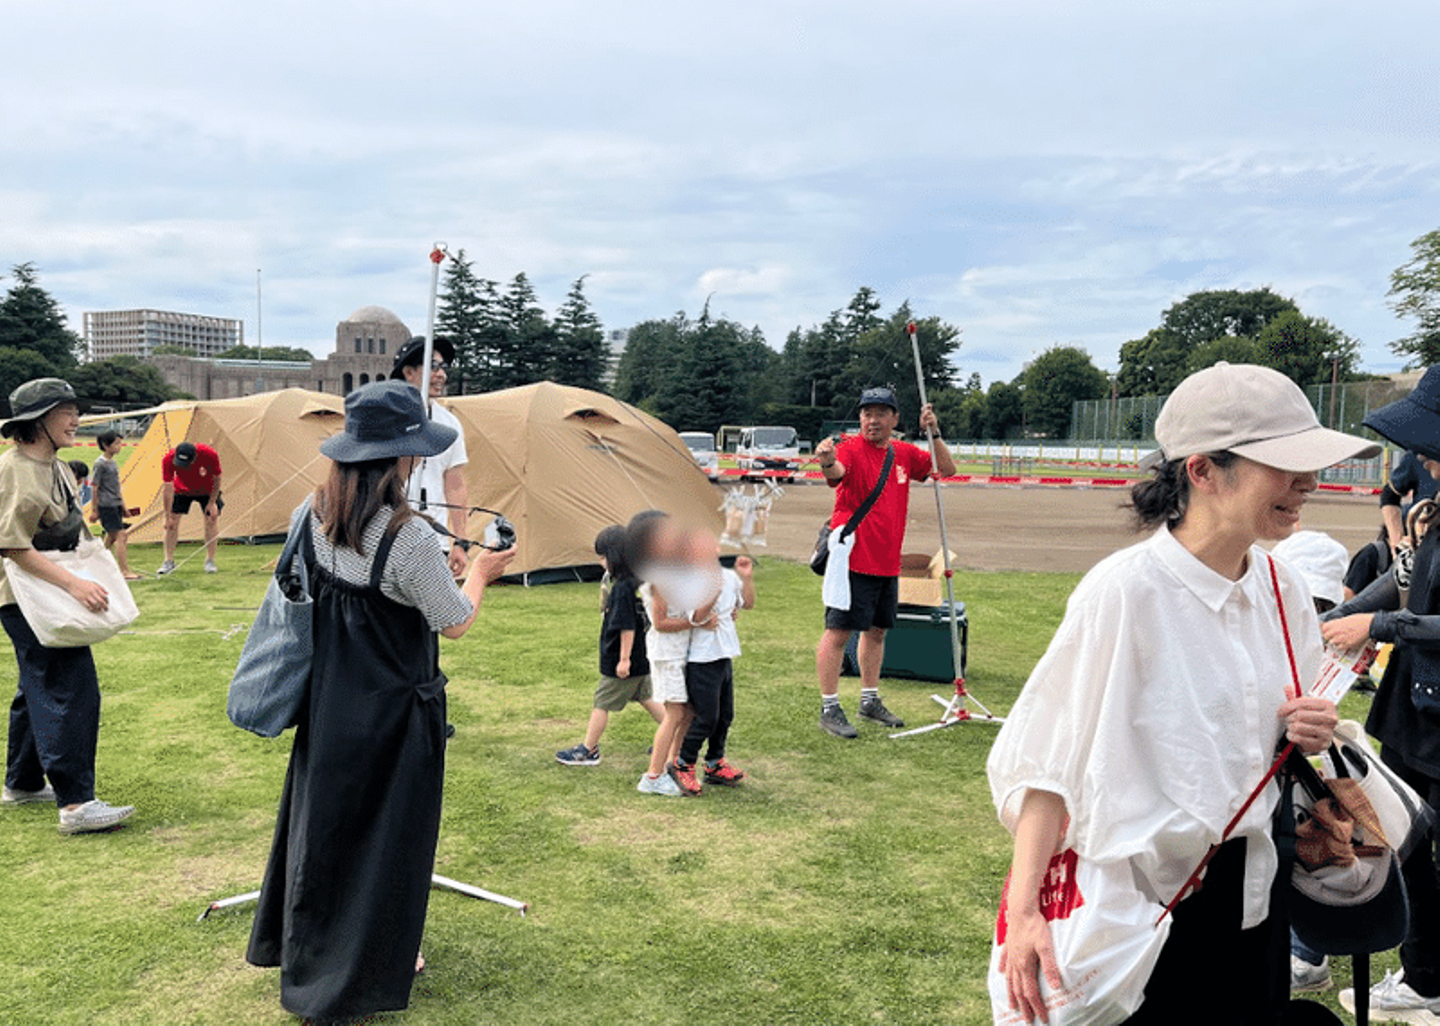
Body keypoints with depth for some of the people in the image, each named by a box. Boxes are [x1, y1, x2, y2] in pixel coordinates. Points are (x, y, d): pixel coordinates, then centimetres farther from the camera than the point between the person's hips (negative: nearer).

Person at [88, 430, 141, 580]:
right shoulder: (100, 464, -12)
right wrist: (94, 510, -9)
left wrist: (122, 503, 24)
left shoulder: (112, 462, 14)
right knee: (120, 536, -11)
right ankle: (125, 571, -12)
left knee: (112, 537, 13)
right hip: (106, 506, -9)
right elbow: (95, 487, -10)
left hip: (116, 505, 9)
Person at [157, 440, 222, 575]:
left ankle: (210, 561, 2)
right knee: (172, 522, -8)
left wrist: (212, 503, -16)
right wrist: (168, 516, -26)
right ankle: (168, 561, 1)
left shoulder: (209, 455, -36)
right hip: (182, 491, 1)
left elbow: (217, 479, -19)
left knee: (212, 520, -8)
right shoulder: (168, 460, -33)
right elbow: (168, 488, -28)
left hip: (207, 491, -1)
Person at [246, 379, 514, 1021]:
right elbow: (454, 625, -14)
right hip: (393, 711, -7)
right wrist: (480, 573, 4)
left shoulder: (311, 516, -5)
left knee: (323, 817, 22)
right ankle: (373, 963, 26)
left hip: (326, 701, 7)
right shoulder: (409, 538, -26)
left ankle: (305, 950, 41)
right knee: (387, 832, 11)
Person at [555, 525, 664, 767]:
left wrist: (624, 659, -18)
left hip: (621, 661, -9)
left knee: (602, 703, 5)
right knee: (646, 698, 21)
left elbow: (627, 627, -24)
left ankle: (588, 750, 17)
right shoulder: (640, 581, 3)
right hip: (642, 658, 9)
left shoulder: (622, 589, -24)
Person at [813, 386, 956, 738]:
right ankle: (830, 708, 3)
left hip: (888, 562, 7)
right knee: (839, 631, -5)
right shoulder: (851, 449, -11)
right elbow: (837, 471, -33)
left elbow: (947, 469, 12)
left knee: (877, 630, 16)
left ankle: (870, 700, 30)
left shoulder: (904, 453, 10)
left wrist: (933, 433, -2)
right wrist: (827, 462, -57)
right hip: (852, 559, -7)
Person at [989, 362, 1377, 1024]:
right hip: (1137, 897, -6)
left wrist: (1308, 734, -7)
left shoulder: (1283, 592, 0)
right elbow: (1047, 760, -20)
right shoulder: (1124, 591, -21)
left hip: (1250, 892, 7)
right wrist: (1024, 910, -26)